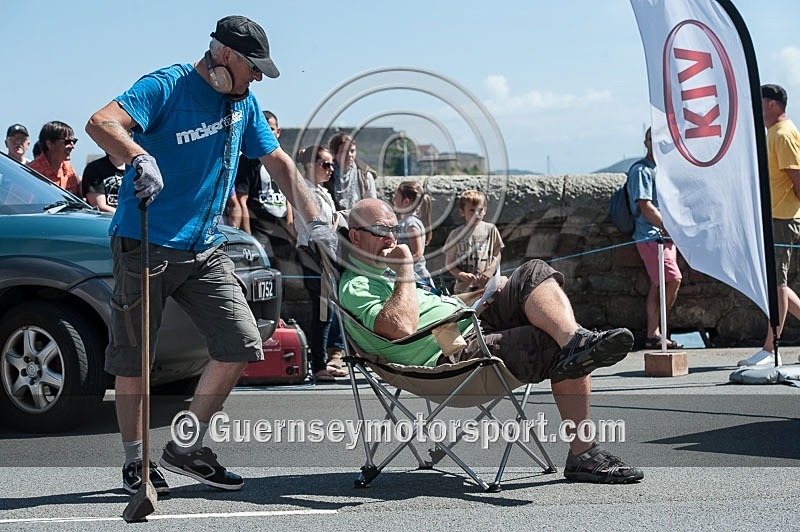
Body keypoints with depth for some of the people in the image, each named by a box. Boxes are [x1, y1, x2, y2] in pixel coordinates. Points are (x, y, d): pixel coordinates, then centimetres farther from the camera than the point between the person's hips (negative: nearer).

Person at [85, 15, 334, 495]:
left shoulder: (244, 103, 10)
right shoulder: (167, 87, -11)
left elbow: (280, 163, 18)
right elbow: (101, 124, -26)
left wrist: (315, 222, 11)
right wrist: (140, 157, -46)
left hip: (205, 250, 6)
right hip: (144, 244, -6)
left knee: (242, 345, -5)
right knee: (134, 361, 3)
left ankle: (186, 450, 8)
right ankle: (135, 463, 20)